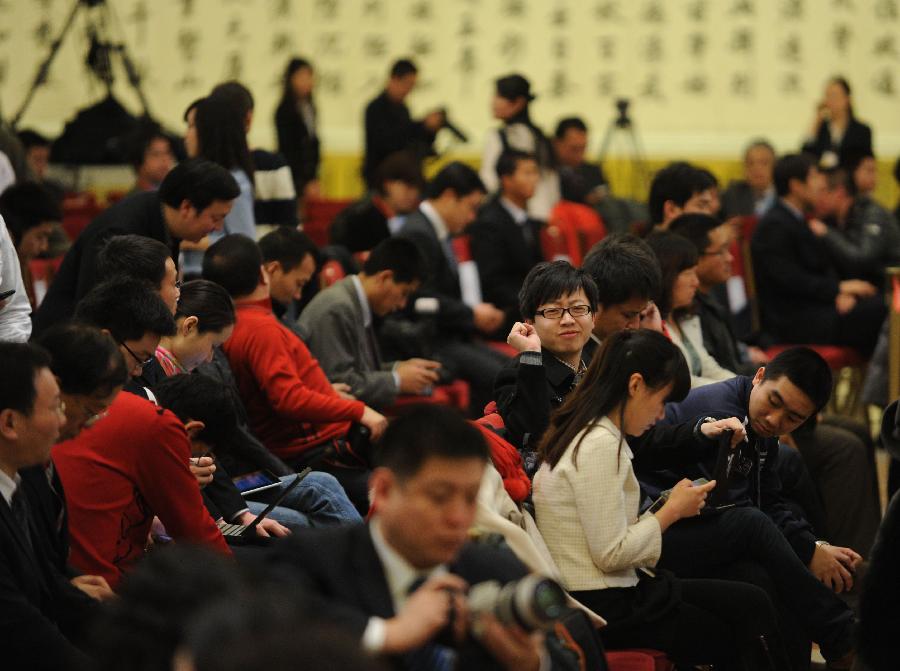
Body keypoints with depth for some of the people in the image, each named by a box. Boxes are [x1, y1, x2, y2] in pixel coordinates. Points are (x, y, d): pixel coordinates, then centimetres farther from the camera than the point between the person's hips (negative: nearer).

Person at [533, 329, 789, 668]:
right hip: (605, 609, -9)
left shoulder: (582, 434, 12)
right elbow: (611, 555, -20)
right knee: (737, 640, 0)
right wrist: (673, 510, -8)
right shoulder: (600, 445, -19)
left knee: (752, 602, 6)